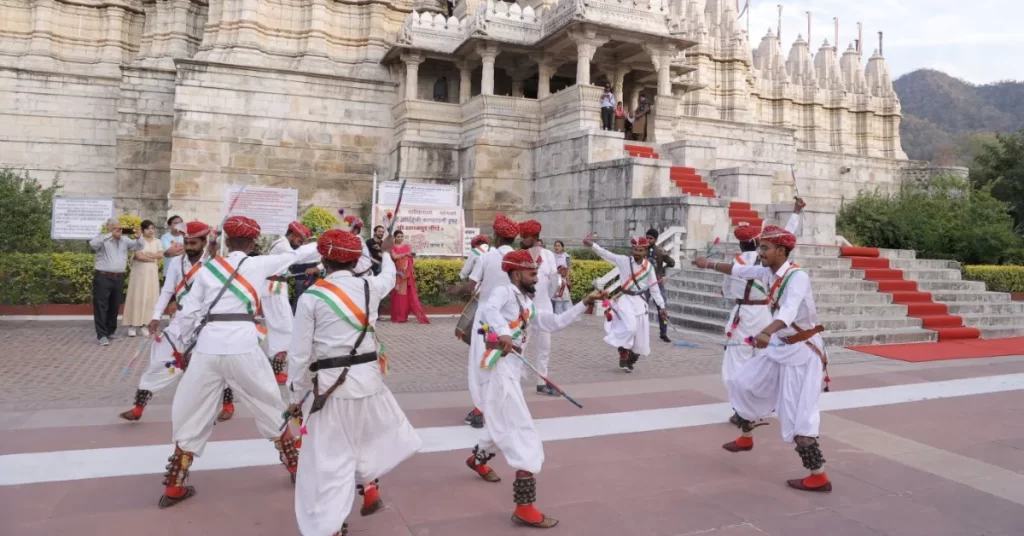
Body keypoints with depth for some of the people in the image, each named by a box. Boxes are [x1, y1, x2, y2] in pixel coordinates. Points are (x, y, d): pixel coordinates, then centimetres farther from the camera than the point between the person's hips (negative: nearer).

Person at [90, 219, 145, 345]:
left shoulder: (125, 240, 12)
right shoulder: (103, 240, -5)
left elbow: (139, 246, 15)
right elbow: (93, 244, -25)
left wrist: (138, 237, -5)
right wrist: (110, 235, -23)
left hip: (119, 278, 6)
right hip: (103, 278, -6)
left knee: (115, 306, 14)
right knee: (101, 306, -4)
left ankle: (111, 332, 26)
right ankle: (101, 335, -2)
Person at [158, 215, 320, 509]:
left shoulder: (208, 268, 10)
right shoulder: (259, 264, 5)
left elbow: (188, 313, 9)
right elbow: (294, 255, 17)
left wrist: (187, 345, 22)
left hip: (207, 347, 2)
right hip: (242, 348, -2)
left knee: (191, 416, 16)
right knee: (270, 408, 17)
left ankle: (173, 487, 21)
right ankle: (296, 468, 28)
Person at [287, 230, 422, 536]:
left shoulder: (311, 297, -7)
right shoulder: (370, 287, 1)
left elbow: (300, 355, -5)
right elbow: (388, 276, 28)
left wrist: (296, 397, 7)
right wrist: (386, 253, 48)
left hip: (331, 385, -3)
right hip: (368, 379, 3)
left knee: (329, 459, 6)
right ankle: (368, 487, 33)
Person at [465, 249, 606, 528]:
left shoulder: (528, 304, 17)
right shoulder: (505, 291, -9)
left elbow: (555, 322, 17)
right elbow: (488, 308, -30)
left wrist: (585, 303, 13)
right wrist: (503, 333, -47)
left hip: (511, 371, 10)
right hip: (500, 371, -10)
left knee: (505, 424, 29)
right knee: (525, 436, -10)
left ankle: (477, 459, 57)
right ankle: (525, 508, -7)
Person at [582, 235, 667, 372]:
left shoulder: (649, 267, 0)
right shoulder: (623, 260, -5)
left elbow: (654, 288, 7)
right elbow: (606, 254, -15)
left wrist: (662, 307, 6)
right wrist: (592, 245, -30)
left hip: (639, 301, 3)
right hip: (624, 299, -3)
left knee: (640, 337, 5)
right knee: (630, 327, -26)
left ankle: (630, 361, 29)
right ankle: (623, 355, -3)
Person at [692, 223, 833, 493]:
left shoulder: (798, 277, -26)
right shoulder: (769, 273, -2)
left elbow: (789, 312, -43)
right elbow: (740, 270, 16)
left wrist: (765, 333, -59)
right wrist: (710, 264, 24)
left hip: (802, 350, -9)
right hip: (780, 347, 9)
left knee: (797, 416, -10)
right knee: (744, 383, 17)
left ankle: (818, 477, 1)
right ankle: (746, 438, 37)